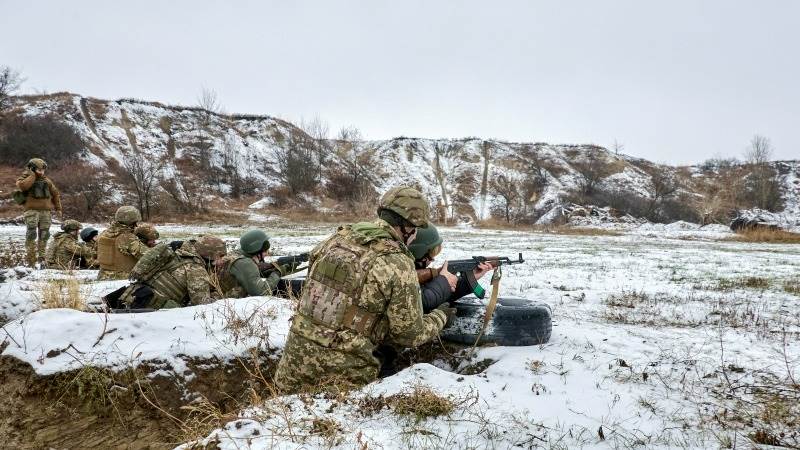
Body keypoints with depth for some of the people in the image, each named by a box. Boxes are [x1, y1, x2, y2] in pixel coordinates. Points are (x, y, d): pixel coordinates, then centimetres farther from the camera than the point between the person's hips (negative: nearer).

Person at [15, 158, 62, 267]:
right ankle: (31, 261, -12)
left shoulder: (47, 181, 16)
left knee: (44, 235, 6)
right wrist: (32, 175, -12)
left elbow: (55, 194, 23)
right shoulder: (24, 179, 4)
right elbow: (22, 186, -22)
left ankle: (41, 257, 16)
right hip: (32, 210, -4)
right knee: (31, 234, -13)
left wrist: (58, 208, 19)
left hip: (45, 211, 4)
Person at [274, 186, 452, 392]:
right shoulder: (399, 265, -15)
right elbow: (410, 334, -6)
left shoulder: (337, 238, 2)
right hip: (342, 370, -5)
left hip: (296, 354, 5)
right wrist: (441, 316, 13)